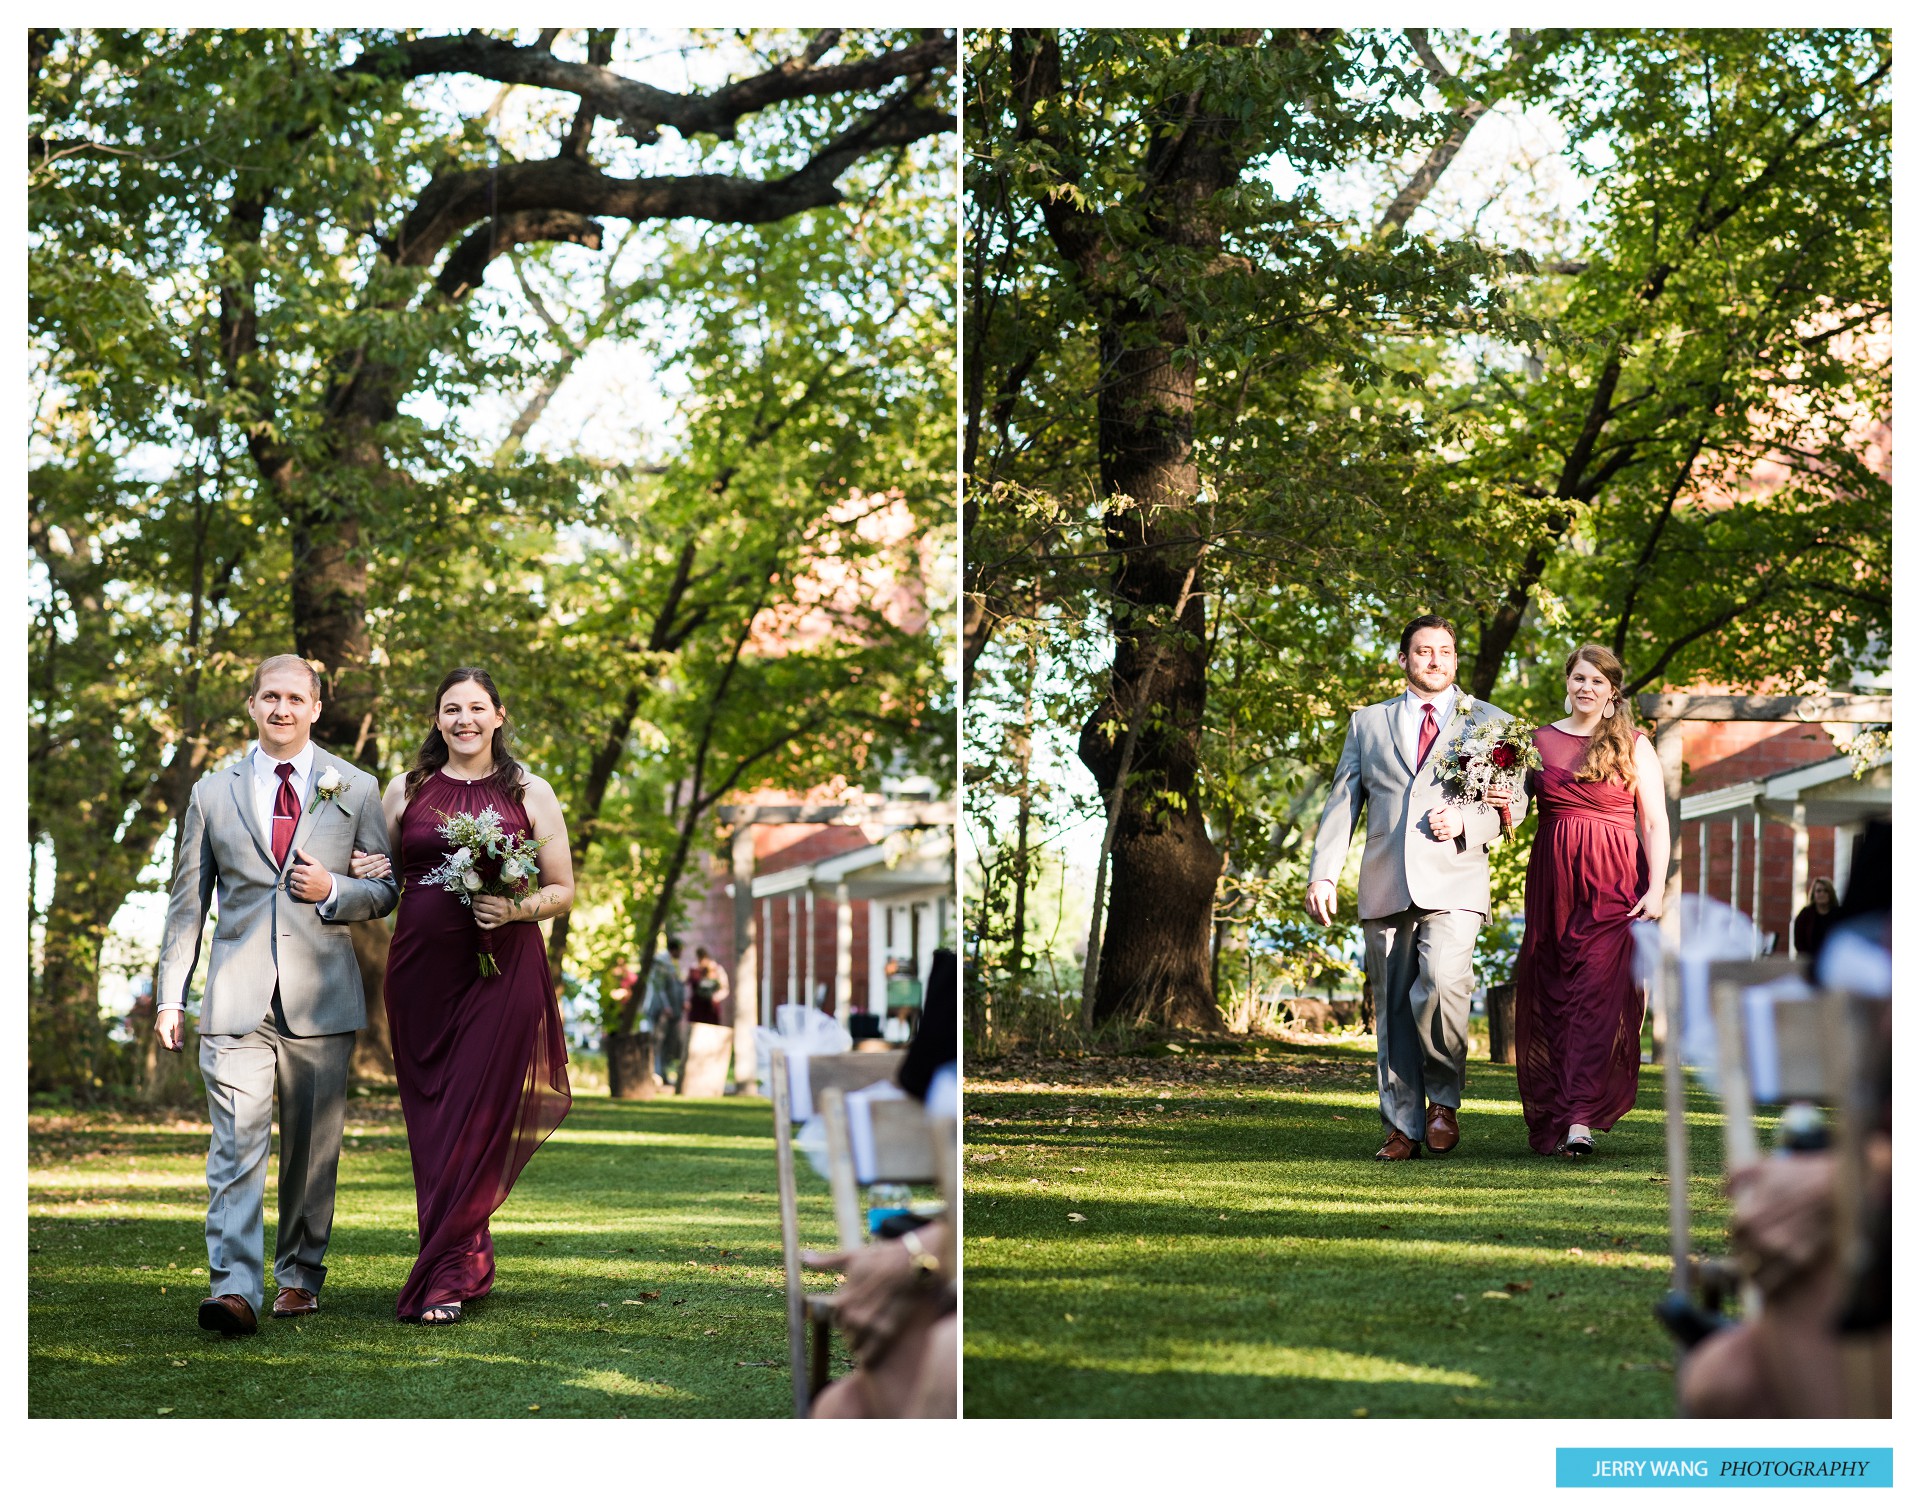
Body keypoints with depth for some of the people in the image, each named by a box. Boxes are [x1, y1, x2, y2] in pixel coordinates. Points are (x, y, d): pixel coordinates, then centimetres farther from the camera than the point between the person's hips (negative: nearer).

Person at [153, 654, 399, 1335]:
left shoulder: (356, 790, 9)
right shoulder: (212, 793, 11)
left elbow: (388, 890, 11)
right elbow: (187, 901, 12)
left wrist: (333, 890, -9)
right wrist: (170, 994, 7)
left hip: (320, 996, 1)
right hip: (236, 997, 0)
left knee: (312, 1145, 7)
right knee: (236, 1143, -12)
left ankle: (299, 1275, 21)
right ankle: (235, 1287, -20)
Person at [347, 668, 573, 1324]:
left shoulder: (530, 793, 5)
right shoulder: (406, 789, 11)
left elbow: (563, 891, 6)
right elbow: (378, 878, 18)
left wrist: (517, 909, -13)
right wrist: (358, 874, -5)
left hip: (502, 969, -3)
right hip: (420, 968, 3)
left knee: (475, 1121, -8)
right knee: (430, 1120, 4)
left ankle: (444, 1277, -4)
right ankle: (471, 1263, 17)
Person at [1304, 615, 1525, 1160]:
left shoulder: (1490, 722, 13)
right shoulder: (1368, 723, 18)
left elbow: (1513, 803, 10)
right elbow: (1342, 803, 14)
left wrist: (1467, 821, -10)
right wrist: (1323, 873, 3)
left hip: (1453, 882, -3)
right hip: (1385, 886, 3)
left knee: (1441, 983, -23)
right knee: (1392, 1008, 1)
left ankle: (1444, 1100, -3)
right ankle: (1404, 1128, 7)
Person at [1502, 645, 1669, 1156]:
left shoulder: (1634, 746, 5)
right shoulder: (1539, 740, 12)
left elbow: (1655, 824, 2)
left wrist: (1656, 888, -9)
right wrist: (1501, 803, -8)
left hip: (1613, 884, -3)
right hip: (1552, 882, 3)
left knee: (1598, 994, -13)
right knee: (1548, 995, 2)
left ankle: (1579, 1120, -20)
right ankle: (1547, 1121, 10)